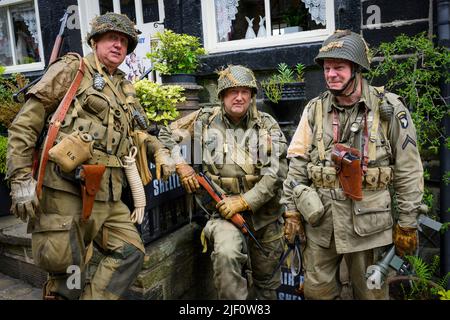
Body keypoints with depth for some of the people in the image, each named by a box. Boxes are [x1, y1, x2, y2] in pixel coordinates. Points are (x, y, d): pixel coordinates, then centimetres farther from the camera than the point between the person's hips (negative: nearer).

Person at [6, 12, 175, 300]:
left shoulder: (126, 90, 20)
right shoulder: (72, 70, 1)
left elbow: (136, 130, 36)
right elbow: (25, 123, -4)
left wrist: (160, 151, 16)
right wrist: (21, 178, -12)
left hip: (107, 195, 7)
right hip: (64, 189, -6)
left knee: (131, 252, 3)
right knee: (68, 272, -3)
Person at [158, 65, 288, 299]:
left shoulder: (267, 126, -4)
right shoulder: (204, 120, -2)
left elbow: (275, 173, -12)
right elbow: (166, 135, 9)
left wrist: (244, 201, -21)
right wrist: (181, 165, -8)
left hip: (264, 214, 2)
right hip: (224, 211, -1)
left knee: (267, 283, 16)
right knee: (226, 254, -32)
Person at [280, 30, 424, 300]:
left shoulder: (389, 110, -5)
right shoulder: (315, 110, 2)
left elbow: (408, 172, -2)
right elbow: (297, 165, 4)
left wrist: (407, 223, -1)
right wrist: (291, 211, 2)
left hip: (368, 219, -2)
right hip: (320, 218, 3)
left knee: (371, 292, 14)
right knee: (318, 291, 14)